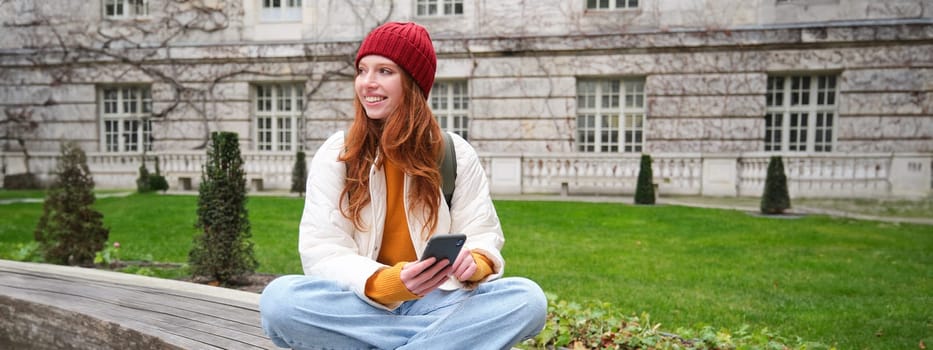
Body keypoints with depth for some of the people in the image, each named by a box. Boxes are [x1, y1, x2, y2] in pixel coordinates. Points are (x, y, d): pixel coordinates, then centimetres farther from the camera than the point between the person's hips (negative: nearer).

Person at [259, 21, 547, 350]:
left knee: (527, 298, -26)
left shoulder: (456, 154, 2)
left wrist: (475, 262, -24)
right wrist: (385, 284, -28)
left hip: (437, 301, 0)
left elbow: (483, 235, 1)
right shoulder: (334, 155, -1)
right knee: (279, 299, -31)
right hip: (362, 304, 0)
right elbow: (321, 252, -9)